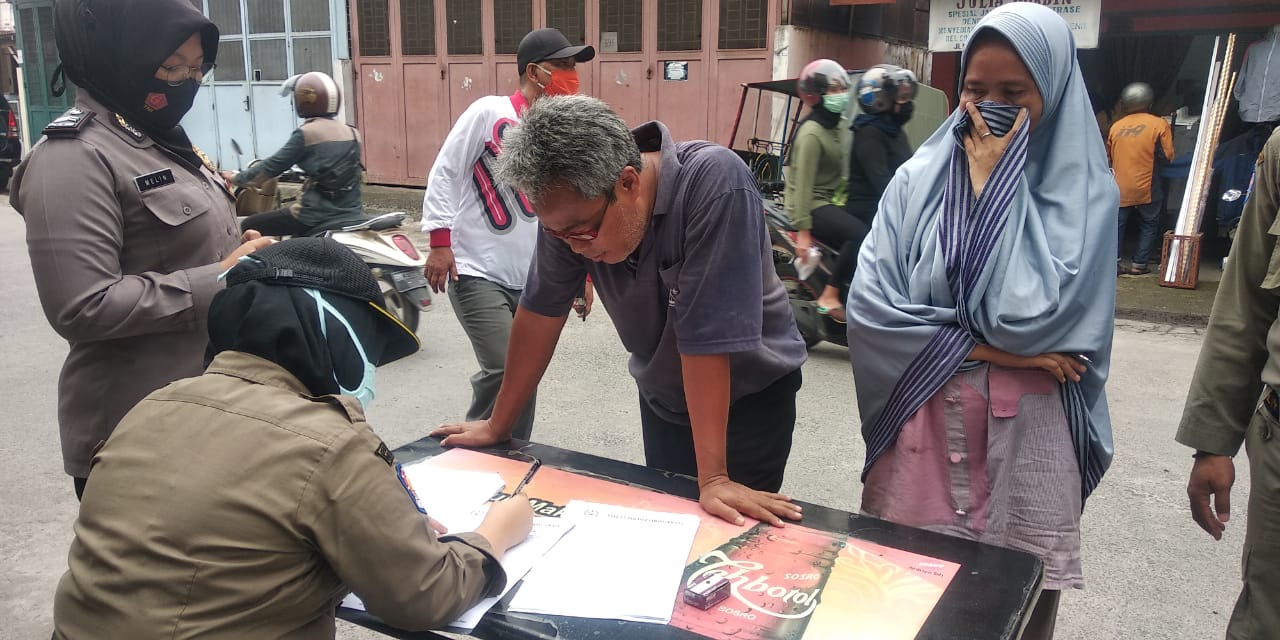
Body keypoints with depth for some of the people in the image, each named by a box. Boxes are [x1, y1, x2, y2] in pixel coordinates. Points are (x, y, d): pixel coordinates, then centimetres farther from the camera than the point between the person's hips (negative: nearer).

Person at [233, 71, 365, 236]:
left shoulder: (306, 133, -8)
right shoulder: (353, 133, 10)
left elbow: (273, 165, -4)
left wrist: (236, 178, 12)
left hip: (318, 216, -6)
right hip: (352, 215, 6)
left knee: (247, 227, 4)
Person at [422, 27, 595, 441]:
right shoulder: (489, 112, -7)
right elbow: (444, 174, -7)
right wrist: (440, 241, -13)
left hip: (533, 279, 6)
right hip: (477, 273, -6)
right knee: (503, 372, -15)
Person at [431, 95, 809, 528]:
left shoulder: (714, 185, -34)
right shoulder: (569, 204, -20)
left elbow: (707, 335, -35)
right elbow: (541, 310, -11)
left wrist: (713, 478, -30)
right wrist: (498, 425, -3)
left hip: (750, 392, -4)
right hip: (662, 394, 4)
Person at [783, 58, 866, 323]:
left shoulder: (834, 127, 13)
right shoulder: (811, 133, -16)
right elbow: (803, 184, -22)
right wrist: (803, 231, -26)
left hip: (829, 201, 10)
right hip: (811, 206, -10)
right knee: (860, 236, -29)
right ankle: (829, 298, -19)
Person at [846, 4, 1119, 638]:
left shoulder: (1083, 191, -3)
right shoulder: (919, 177, 2)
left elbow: (1027, 316, -17)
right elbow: (868, 303, -7)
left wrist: (991, 182, -12)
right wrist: (979, 347, -12)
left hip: (1024, 438, -1)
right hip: (920, 427, 2)